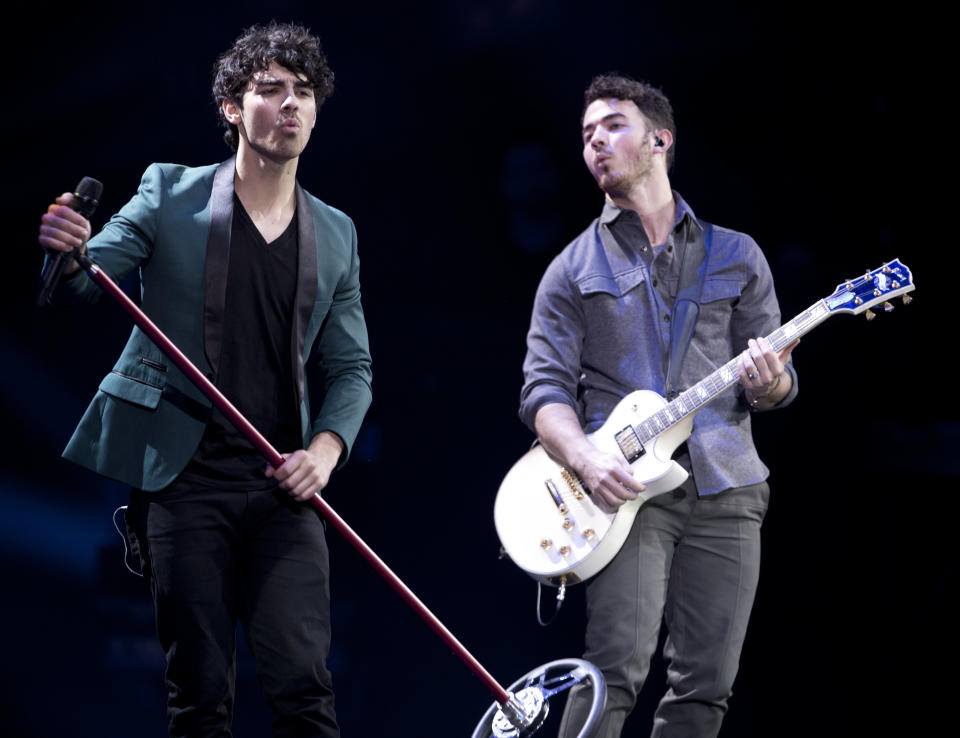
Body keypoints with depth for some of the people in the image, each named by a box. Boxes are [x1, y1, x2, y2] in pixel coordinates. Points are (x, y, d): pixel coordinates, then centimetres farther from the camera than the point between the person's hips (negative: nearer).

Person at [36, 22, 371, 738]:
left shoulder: (336, 234, 13)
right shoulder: (172, 194, 6)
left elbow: (351, 367, 14)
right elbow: (92, 277, -1)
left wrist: (325, 449, -6)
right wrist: (67, 251, -26)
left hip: (284, 486, 2)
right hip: (186, 475, -2)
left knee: (302, 680, -10)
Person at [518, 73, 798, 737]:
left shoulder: (736, 256, 15)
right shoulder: (574, 270, 11)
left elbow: (777, 385, 14)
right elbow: (544, 389, 3)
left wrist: (768, 382, -12)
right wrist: (586, 459, -17)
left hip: (726, 489, 2)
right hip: (626, 488, -2)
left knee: (706, 684, -1)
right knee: (618, 670, -17)